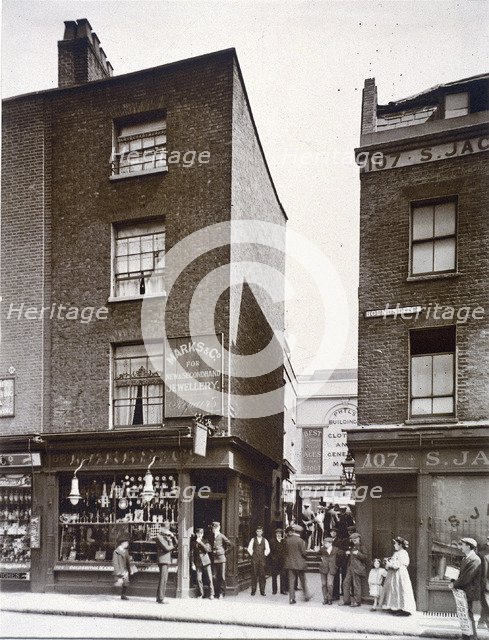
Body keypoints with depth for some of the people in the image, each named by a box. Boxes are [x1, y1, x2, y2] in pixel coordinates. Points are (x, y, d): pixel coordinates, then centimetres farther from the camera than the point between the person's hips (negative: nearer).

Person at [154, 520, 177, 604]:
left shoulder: (167, 537, 19)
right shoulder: (159, 537, -8)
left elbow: (176, 543, 15)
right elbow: (166, 548, -17)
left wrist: (173, 536, 1)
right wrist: (173, 546, 2)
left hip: (167, 560, 9)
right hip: (163, 560, -9)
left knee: (164, 579, 11)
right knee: (163, 579, -12)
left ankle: (159, 597, 17)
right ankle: (161, 598, -12)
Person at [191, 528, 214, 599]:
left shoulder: (205, 542, 6)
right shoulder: (194, 543, 7)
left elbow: (208, 549, -12)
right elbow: (192, 554, 7)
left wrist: (200, 542, -14)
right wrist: (193, 564, 1)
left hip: (206, 562, -1)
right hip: (198, 563, 1)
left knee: (209, 578, -4)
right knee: (199, 579, -2)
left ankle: (211, 594, 3)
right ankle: (201, 594, 12)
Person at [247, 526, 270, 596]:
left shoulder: (265, 540, 10)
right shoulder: (253, 539, 8)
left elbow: (268, 550, 7)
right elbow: (249, 549, 5)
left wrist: (264, 555, 0)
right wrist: (252, 555, 0)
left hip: (262, 559, 1)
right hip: (254, 560, -1)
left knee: (262, 575, -1)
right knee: (254, 575, -2)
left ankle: (262, 591, 5)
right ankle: (253, 591, 3)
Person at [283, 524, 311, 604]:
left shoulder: (287, 540, -1)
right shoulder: (300, 541, -13)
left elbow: (285, 550, 6)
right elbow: (304, 553, -11)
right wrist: (305, 556, 9)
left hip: (289, 563, 3)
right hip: (299, 563, -3)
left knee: (291, 581, 5)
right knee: (303, 580, 12)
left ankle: (291, 598, 3)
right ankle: (306, 596, 22)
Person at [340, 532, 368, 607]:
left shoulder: (361, 547, -2)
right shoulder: (351, 547, 19)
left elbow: (365, 557, -10)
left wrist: (358, 553, -18)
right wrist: (346, 553, 9)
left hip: (357, 569, -7)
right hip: (350, 568, 8)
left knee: (356, 585, -4)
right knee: (346, 583, 4)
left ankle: (357, 601, 4)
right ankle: (346, 601, 11)